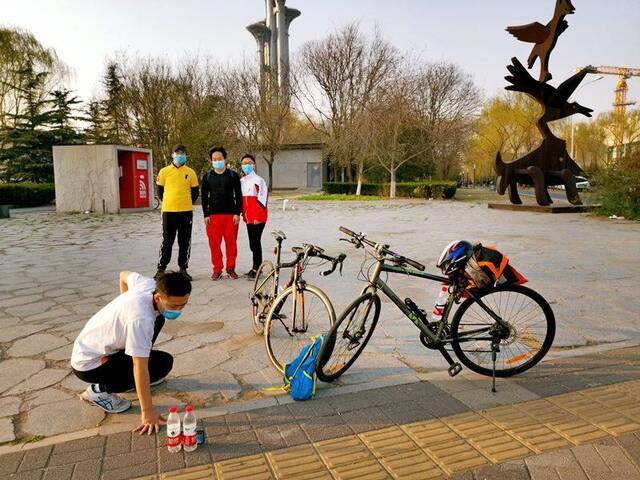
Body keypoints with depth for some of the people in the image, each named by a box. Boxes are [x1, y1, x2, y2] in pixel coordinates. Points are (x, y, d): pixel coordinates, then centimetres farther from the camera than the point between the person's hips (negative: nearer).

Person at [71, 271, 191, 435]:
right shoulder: (140, 318, -36)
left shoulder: (150, 285, -12)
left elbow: (124, 275, 11)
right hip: (89, 363, -8)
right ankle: (100, 390, -1)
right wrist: (148, 411, -25)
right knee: (164, 362, -14)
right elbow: (140, 368, -31)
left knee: (158, 319, 11)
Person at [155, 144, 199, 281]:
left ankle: (183, 268, 17)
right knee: (167, 241, 3)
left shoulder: (191, 173, 4)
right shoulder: (164, 171, 3)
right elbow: (160, 191, 10)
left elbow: (195, 192, 10)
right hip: (168, 212, -1)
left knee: (185, 242, 6)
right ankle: (161, 269, 12)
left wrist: (186, 203, 5)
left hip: (186, 212, 1)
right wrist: (169, 203, 8)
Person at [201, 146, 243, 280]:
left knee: (231, 242, 1)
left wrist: (237, 213, -4)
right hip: (213, 214, 1)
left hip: (230, 214, -1)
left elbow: (238, 195, 4)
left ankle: (231, 268, 13)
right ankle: (217, 269, 11)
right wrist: (206, 215, 0)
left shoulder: (233, 175, 5)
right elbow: (204, 196, 8)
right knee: (214, 243, 0)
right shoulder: (207, 176, 8)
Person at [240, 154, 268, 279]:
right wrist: (243, 215, 18)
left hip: (258, 218, -7)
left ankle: (256, 269, 1)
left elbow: (262, 199, -15)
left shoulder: (258, 180, -10)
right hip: (248, 218, 7)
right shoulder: (241, 181, 14)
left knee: (255, 242, -6)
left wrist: (258, 217, -17)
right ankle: (257, 267, 22)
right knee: (252, 243, 12)